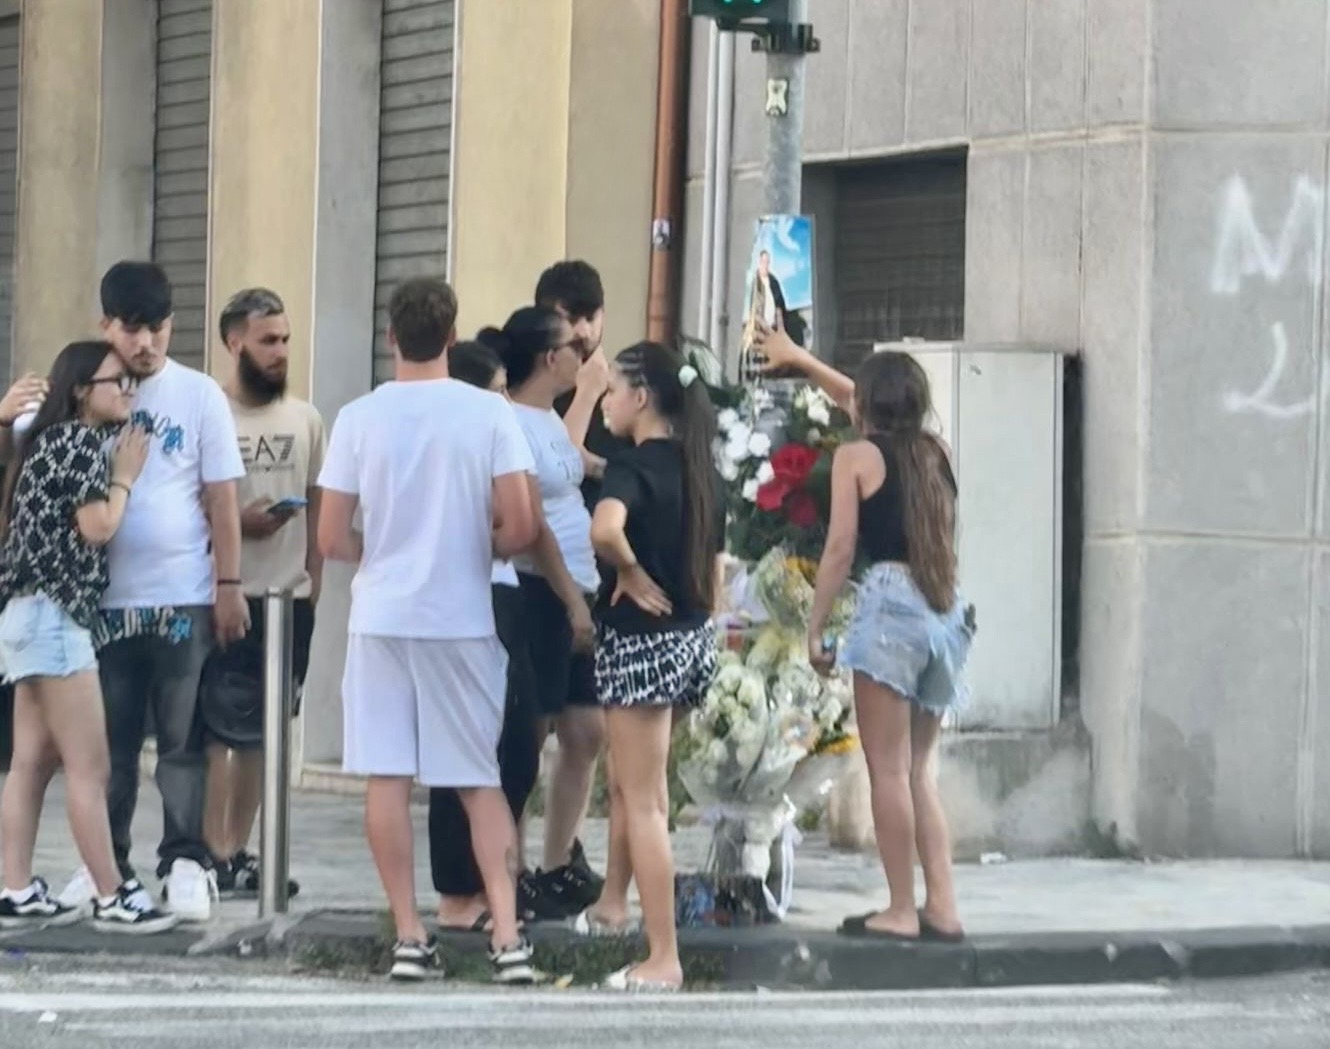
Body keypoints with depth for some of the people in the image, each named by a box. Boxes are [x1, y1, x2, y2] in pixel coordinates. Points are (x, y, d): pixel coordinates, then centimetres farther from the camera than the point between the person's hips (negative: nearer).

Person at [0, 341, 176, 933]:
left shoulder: (53, 441, 20)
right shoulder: (79, 441, -10)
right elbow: (97, 527, -15)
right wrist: (124, 477, -2)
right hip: (52, 614, -10)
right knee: (89, 766, -7)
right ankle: (113, 899, -5)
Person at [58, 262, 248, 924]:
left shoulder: (199, 396, 1)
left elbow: (220, 500, 2)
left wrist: (228, 586, -3)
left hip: (183, 599, -2)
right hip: (104, 597, 2)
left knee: (183, 742, 2)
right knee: (108, 743, 9)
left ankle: (186, 864, 6)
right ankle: (105, 864, 16)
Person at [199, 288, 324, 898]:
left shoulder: (305, 419, 9)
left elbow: (317, 505, 14)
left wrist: (314, 586, 8)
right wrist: (237, 521, -18)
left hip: (289, 598, 5)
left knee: (261, 733, 11)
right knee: (220, 729, -6)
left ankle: (238, 851, 19)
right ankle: (215, 853, -1)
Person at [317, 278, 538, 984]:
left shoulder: (359, 418, -2)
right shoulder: (489, 413, -4)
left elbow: (331, 540, -1)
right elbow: (519, 528, -7)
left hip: (381, 616, 0)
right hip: (462, 620, 0)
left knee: (387, 778, 4)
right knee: (479, 780, 8)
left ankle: (409, 937, 2)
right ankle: (507, 934, -3)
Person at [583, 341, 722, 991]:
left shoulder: (632, 466, -16)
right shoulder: (697, 468, 9)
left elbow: (604, 527, -38)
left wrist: (631, 572, -21)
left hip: (642, 638, -8)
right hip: (692, 637, 8)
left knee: (643, 801, -2)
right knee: (631, 779, 26)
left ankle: (663, 959, -2)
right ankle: (614, 902, 41)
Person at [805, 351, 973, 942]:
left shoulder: (857, 456, -1)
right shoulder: (933, 454, 17)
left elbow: (841, 548, -6)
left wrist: (815, 628, 1)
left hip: (890, 602, -7)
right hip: (945, 611, 7)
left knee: (888, 767, -3)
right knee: (919, 769, 13)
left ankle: (902, 910, -4)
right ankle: (941, 906, 8)